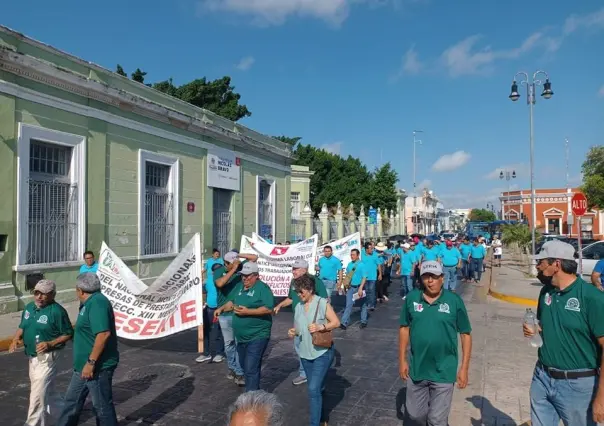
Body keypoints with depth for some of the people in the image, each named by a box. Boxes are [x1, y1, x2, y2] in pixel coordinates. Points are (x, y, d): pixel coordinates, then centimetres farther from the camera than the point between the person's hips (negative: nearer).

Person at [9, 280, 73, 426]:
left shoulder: (57, 311, -19)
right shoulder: (29, 307, 4)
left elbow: (68, 334, -15)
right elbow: (22, 327, 16)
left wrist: (50, 344, -26)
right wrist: (15, 340, -3)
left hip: (47, 358, -9)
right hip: (32, 357, 9)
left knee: (38, 393, -4)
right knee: (48, 391, 22)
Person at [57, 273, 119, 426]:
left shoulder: (97, 302, -21)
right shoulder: (90, 303, 12)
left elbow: (104, 333, -30)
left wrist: (91, 362, -27)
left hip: (98, 367, -10)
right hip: (84, 365, 10)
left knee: (102, 406, 3)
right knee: (72, 400, 20)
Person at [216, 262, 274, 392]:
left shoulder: (263, 288, -13)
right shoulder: (239, 286, 10)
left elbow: (269, 309, -21)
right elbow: (232, 302, 22)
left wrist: (248, 312, -25)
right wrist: (222, 308, 2)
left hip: (257, 336, -8)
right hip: (241, 336, 8)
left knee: (251, 369, -10)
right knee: (245, 366, 20)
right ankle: (254, 392, 37)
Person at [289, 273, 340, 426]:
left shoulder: (322, 303, -12)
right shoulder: (299, 307, 5)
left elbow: (336, 322, -11)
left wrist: (320, 327, -25)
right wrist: (292, 332, -8)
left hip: (322, 353, -6)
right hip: (305, 354, 6)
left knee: (314, 389, -11)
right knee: (316, 389, 18)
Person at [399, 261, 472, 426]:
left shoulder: (454, 301, -11)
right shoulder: (411, 298, -5)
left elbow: (466, 334, -4)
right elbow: (404, 328, 4)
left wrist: (464, 368, -6)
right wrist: (402, 360, 3)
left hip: (443, 372, -3)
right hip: (417, 369, 3)